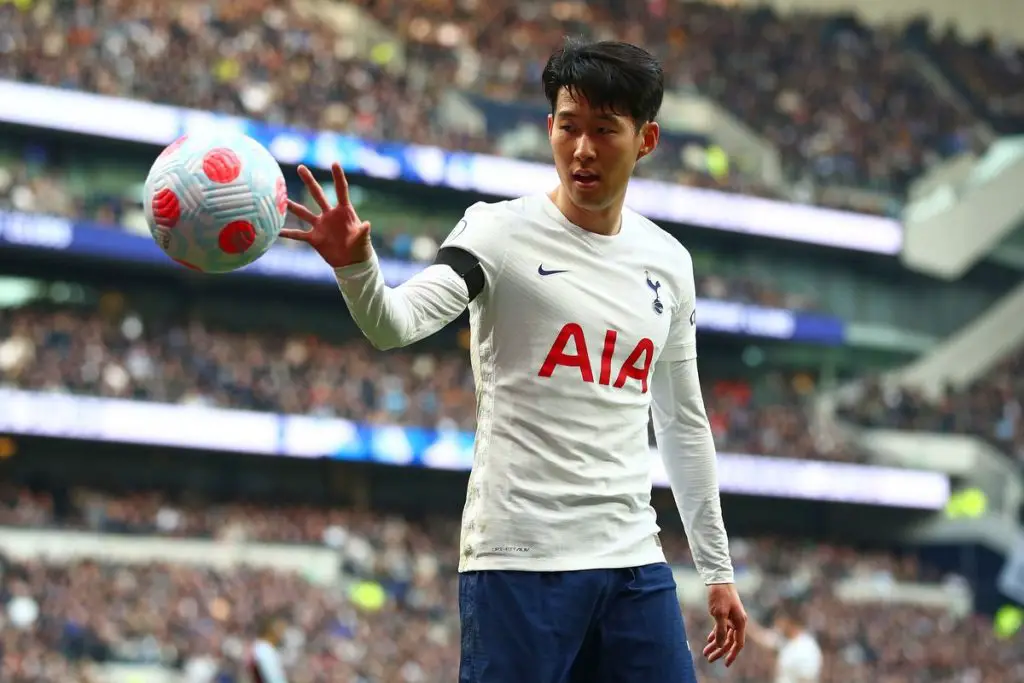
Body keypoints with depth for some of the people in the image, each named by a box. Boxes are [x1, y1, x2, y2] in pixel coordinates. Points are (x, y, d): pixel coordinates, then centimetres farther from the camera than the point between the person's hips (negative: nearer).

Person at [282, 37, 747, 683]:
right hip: (519, 562, -5)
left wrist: (718, 568, 19)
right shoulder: (503, 231, -4)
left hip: (634, 563, 5)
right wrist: (354, 265, -42)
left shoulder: (669, 262, 11)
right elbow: (397, 325, -20)